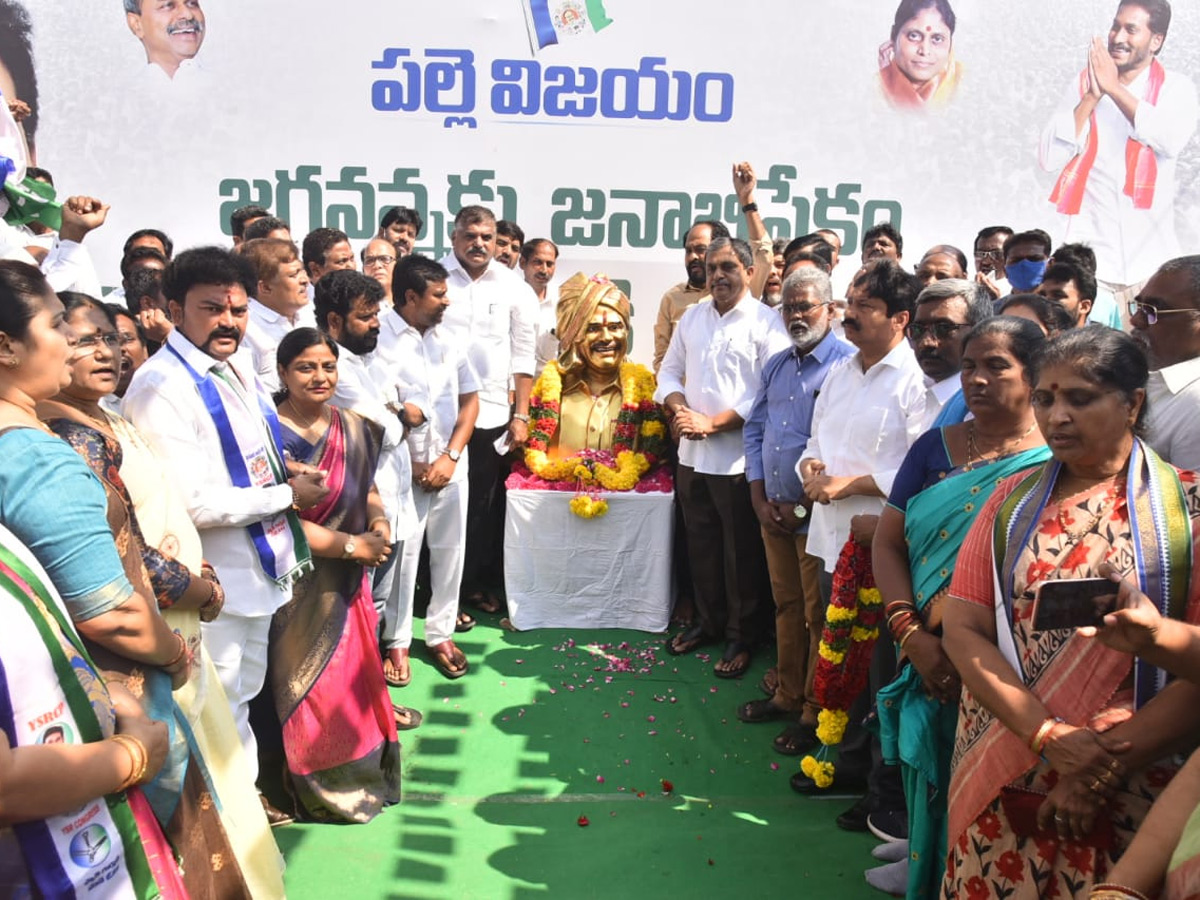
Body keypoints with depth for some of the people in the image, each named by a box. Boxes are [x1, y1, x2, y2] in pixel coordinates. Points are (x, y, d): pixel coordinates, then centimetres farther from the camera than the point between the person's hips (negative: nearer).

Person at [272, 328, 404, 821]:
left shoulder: (354, 428, 5)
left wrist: (380, 527, -7)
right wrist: (352, 545, -18)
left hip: (350, 579, 6)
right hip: (301, 584, -6)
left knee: (356, 675, 14)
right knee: (315, 686, 5)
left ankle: (364, 772, 33)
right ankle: (325, 790, 24)